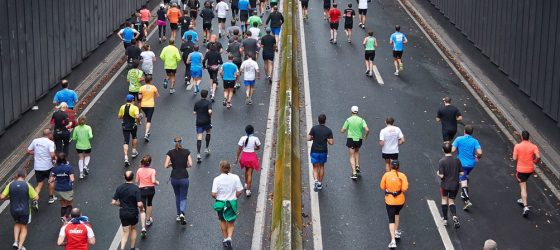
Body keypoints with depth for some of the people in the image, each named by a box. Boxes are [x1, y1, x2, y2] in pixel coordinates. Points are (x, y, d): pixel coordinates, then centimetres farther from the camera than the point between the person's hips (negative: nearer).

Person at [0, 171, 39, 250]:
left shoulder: (10, 185, -8)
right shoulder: (27, 185, -14)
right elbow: (36, 198, -11)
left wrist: (10, 197, 9)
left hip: (13, 210, 2)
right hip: (24, 210, -2)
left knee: (17, 224, 30)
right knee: (24, 228, 18)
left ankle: (16, 242, 16)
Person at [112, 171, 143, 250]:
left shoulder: (119, 188, -7)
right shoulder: (136, 189, -17)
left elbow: (113, 202, -7)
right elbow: (139, 204, -21)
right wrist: (142, 208, 1)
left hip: (123, 213, 2)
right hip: (133, 213, -2)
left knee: (125, 233, 9)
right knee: (133, 229, 23)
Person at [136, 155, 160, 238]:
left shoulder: (139, 170, -3)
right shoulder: (152, 171, -10)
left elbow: (137, 181, 4)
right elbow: (153, 181, -20)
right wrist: (157, 183, 1)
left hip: (142, 190, 0)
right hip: (151, 189, 0)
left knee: (143, 209, -4)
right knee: (149, 204, 30)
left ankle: (143, 228, -18)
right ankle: (148, 220, 45)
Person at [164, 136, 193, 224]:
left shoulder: (170, 153, -4)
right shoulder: (186, 152, -4)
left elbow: (166, 166, -10)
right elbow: (190, 164, -9)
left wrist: (172, 164, 10)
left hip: (174, 178, 1)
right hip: (184, 177, -1)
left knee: (177, 196, 23)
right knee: (183, 198, 8)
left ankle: (178, 215, 27)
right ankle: (182, 213, -16)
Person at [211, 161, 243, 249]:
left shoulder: (217, 179, -15)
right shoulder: (235, 177, -12)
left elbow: (213, 194, -17)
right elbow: (239, 192, -9)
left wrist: (216, 197, 6)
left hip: (220, 203, 0)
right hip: (232, 203, 0)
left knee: (222, 221, 24)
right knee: (230, 224, 13)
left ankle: (225, 239, 36)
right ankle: (229, 238, -10)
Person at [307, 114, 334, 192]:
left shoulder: (314, 128, -9)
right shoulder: (328, 130, -8)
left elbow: (308, 138, -13)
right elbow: (331, 142, -11)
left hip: (314, 151, -1)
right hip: (323, 151, 1)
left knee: (315, 168, 7)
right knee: (321, 166, 20)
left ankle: (316, 181, -19)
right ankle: (320, 184, 25)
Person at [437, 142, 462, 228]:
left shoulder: (442, 161, -17)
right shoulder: (457, 160, -8)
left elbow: (441, 175, -19)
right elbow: (461, 173, -4)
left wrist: (438, 173, 3)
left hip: (445, 185, -2)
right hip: (455, 185, 2)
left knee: (444, 200, 20)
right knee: (451, 201, 15)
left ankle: (445, 220, 24)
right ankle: (454, 216, -12)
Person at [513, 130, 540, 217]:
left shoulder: (517, 146, -12)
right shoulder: (533, 146, -7)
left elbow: (514, 158, -12)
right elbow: (538, 156, -18)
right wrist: (535, 161, 3)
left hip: (521, 169, -4)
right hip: (530, 169, 4)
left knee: (523, 188, -2)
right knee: (523, 183, 29)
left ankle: (525, 206, -14)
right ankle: (523, 200, 39)